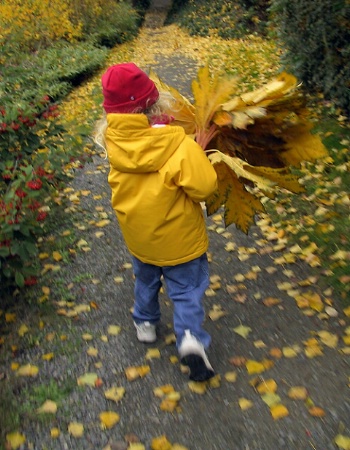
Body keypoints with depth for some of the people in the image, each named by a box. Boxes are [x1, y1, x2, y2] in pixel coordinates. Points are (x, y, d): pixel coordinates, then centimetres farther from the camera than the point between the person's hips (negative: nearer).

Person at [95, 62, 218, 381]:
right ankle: (190, 336, -1)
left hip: (138, 234, 4)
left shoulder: (114, 140, -17)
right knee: (186, 289, 14)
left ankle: (145, 323, 48)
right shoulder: (180, 146, -30)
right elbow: (205, 187, -26)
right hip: (179, 237, -4)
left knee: (146, 280, 30)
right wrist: (196, 154, -8)